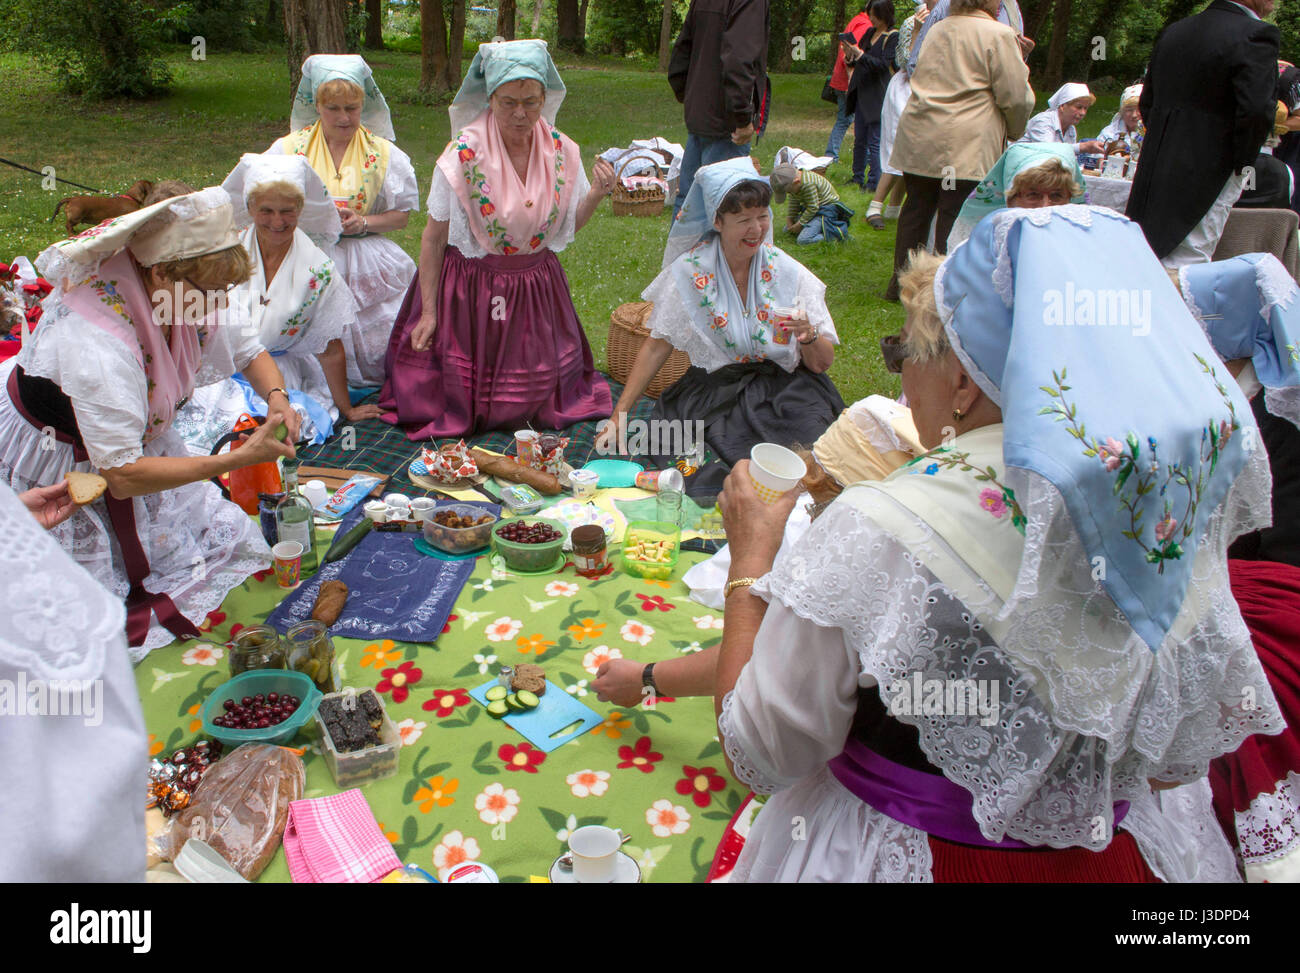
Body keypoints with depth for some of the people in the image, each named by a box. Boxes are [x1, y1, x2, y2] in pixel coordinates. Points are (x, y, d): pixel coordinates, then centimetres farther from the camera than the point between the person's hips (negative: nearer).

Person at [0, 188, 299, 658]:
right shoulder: (96, 344, -38)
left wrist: (277, 397, -23)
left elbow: (252, 354, 0)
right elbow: (122, 476, -36)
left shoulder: (191, 297, -18)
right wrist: (240, 457, -37)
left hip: (138, 442, 7)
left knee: (221, 532, 6)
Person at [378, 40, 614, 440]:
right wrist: (428, 311, -11)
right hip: (470, 286, -3)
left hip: (537, 287, 3)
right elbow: (434, 238, -10)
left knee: (538, 393, 12)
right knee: (458, 400, 4)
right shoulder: (464, 154, -17)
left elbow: (567, 226, 6)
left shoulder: (561, 151, -6)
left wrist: (596, 194, -14)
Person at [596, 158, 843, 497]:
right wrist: (619, 415, -3)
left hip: (782, 387, 0)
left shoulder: (789, 273, -1)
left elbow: (822, 364, 2)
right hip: (713, 389, 0)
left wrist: (809, 336, -22)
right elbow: (656, 347, 3)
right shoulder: (689, 272, -3)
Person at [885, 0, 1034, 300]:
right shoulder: (998, 35, -6)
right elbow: (1016, 97, -6)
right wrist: (1014, 132, 11)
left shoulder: (935, 30, 15)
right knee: (955, 219, -2)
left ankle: (900, 284, 23)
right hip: (965, 147, -7)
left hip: (917, 140, 7)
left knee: (916, 209, 14)